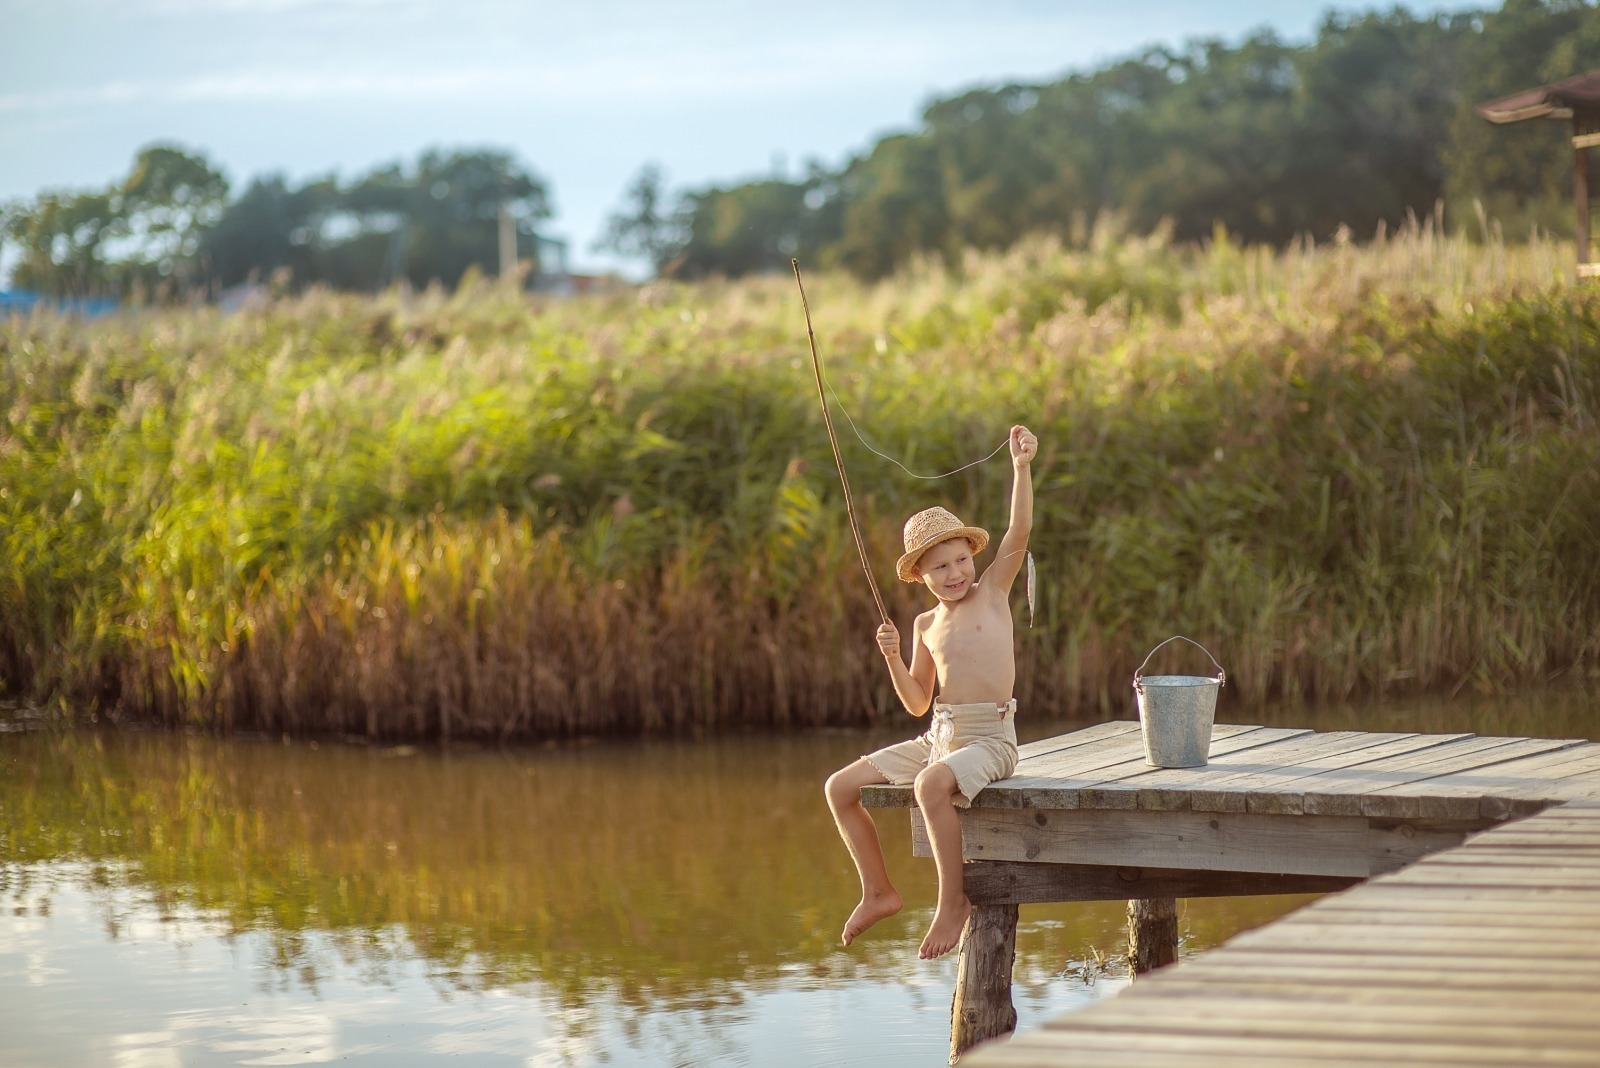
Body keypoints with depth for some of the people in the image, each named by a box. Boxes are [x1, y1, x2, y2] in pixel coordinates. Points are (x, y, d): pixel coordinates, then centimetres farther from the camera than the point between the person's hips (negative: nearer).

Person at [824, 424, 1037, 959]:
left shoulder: (992, 592, 1)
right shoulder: (926, 625, 13)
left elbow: (1019, 533, -14)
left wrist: (1021, 466, -22)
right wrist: (893, 656, 1)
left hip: (989, 740, -7)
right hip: (938, 737, 7)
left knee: (933, 784, -37)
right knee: (841, 787, 2)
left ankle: (953, 900, -23)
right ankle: (878, 891, 13)